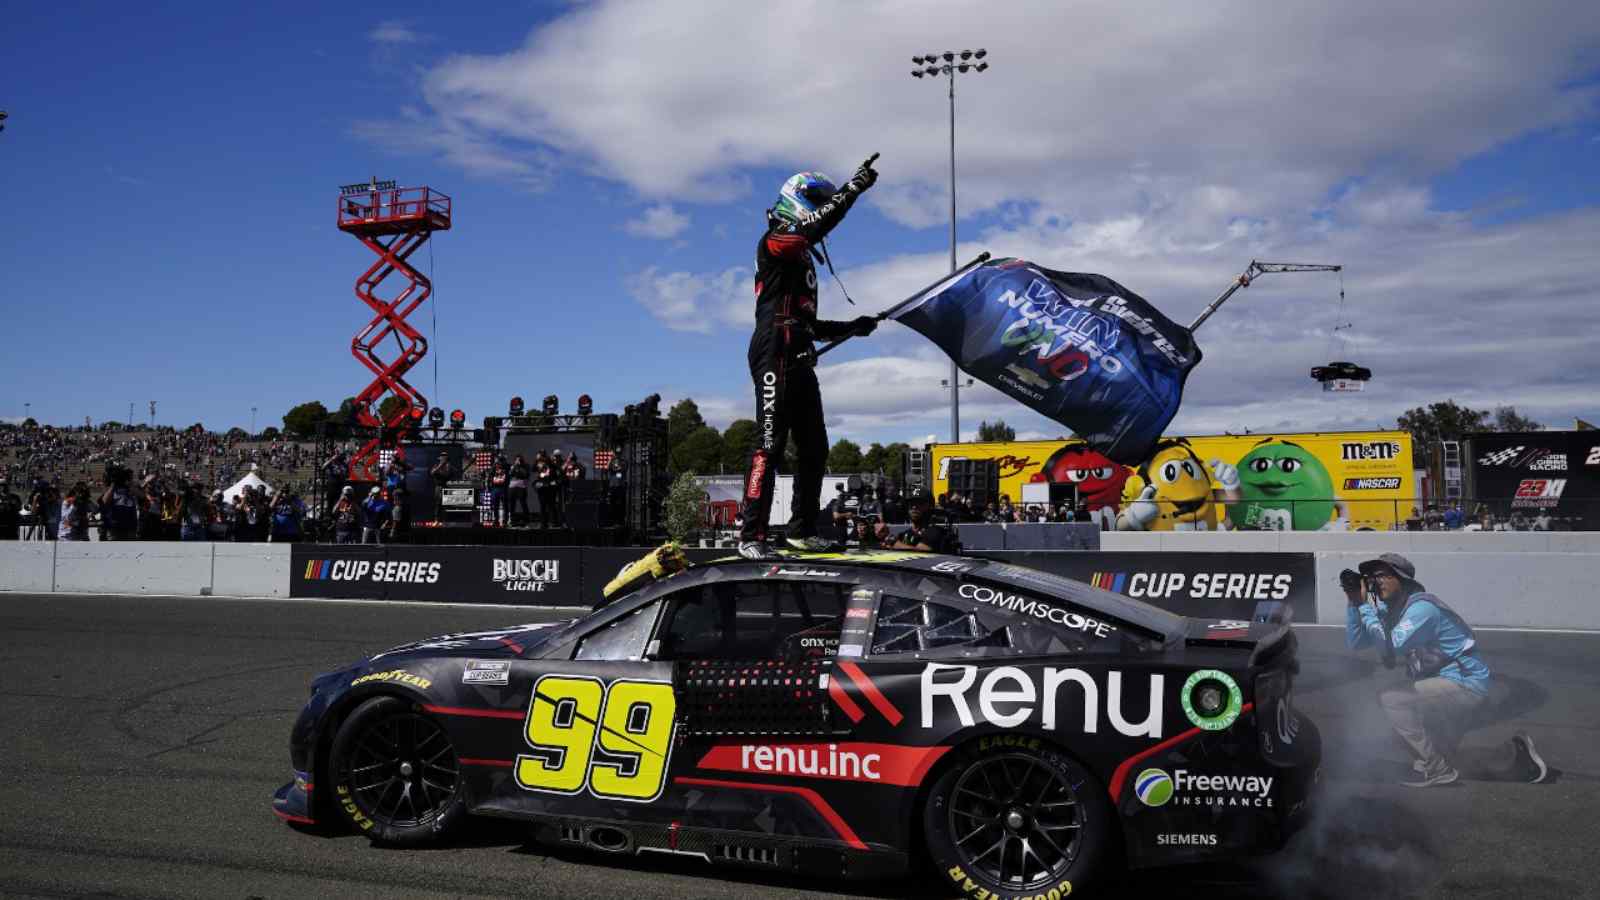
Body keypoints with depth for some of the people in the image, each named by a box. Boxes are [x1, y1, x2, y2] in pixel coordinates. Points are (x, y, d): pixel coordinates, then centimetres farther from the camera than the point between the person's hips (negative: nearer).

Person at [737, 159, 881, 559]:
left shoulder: (804, 258, 28)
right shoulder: (775, 242, 1)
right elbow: (813, 226, -20)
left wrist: (851, 328, 22)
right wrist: (853, 188, -17)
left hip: (800, 361, 10)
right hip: (775, 356, -10)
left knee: (814, 449, 9)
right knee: (771, 445, -15)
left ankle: (803, 530, 17)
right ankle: (751, 536, -16)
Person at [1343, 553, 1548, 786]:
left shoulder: (1421, 607, -22)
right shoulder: (1389, 610, 5)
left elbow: (1389, 648, -32)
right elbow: (1354, 642, 1)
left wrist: (1365, 606, -26)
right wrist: (1354, 603, -9)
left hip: (1466, 685, -10)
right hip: (1450, 687, 10)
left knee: (1390, 699, -23)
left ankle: (1435, 769, -14)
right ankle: (1515, 753, 26)